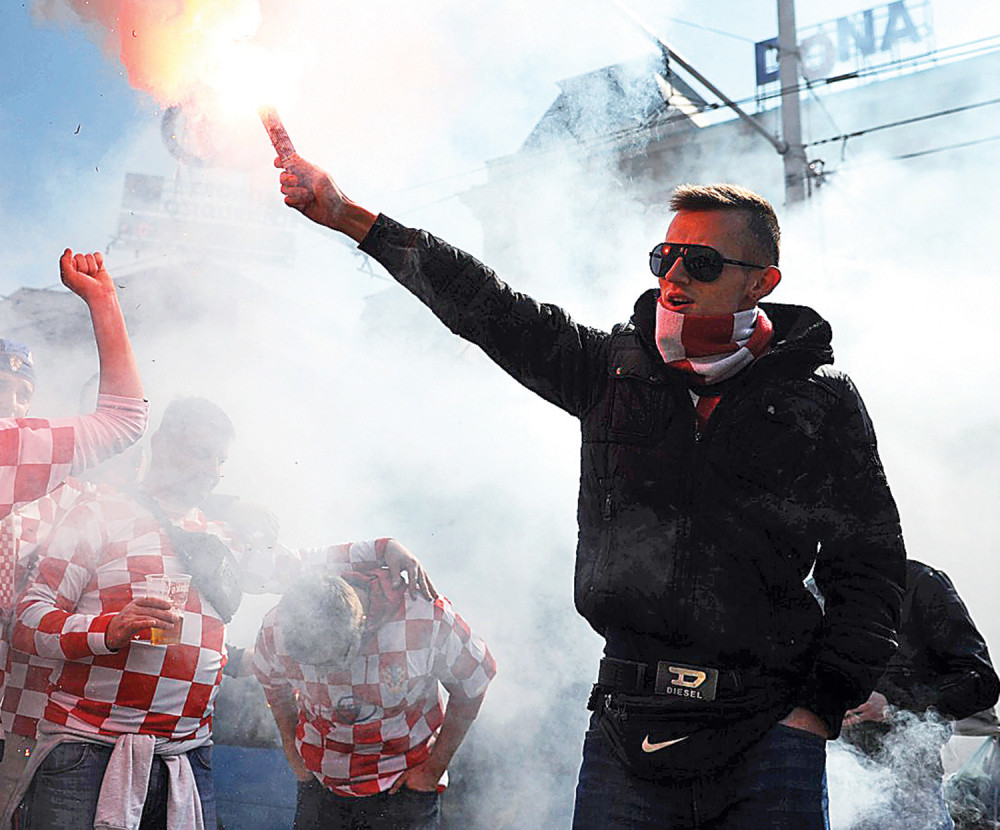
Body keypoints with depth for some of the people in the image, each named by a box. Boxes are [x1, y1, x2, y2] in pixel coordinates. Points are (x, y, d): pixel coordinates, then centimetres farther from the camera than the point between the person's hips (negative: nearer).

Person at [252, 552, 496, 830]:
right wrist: (294, 758, 7)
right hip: (319, 783, 2)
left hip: (404, 783, -2)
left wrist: (434, 768, -5)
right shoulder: (275, 630, -17)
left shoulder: (428, 617, -26)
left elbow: (472, 684, -8)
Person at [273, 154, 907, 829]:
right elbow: (485, 307, 5)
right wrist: (348, 216, 1)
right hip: (630, 721, 2)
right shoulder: (615, 367, 6)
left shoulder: (822, 400, 1)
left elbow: (870, 567, 3)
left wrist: (819, 709, -4)